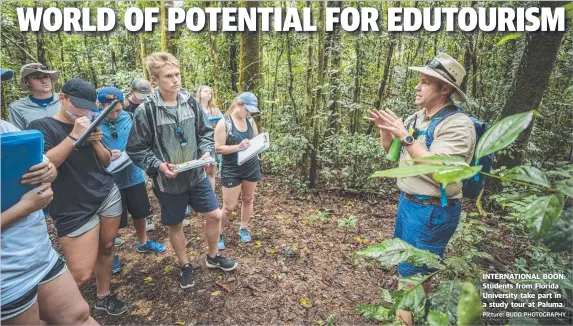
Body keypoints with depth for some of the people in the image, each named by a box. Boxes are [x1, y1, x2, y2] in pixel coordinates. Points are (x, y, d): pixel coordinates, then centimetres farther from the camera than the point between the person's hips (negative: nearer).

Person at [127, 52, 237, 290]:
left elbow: (205, 132, 7)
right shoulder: (146, 111, -14)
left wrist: (207, 152, -10)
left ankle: (213, 256, 36)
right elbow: (136, 149, -8)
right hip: (168, 181, -3)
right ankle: (185, 266, 38)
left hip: (197, 175, 4)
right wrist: (158, 165, -21)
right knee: (175, 225, 14)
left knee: (215, 215, 10)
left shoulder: (190, 102, -3)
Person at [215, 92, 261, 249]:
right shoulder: (224, 123, -13)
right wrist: (238, 147, -28)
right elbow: (218, 148, -16)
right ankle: (219, 233, 23)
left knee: (248, 199, 17)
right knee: (229, 206, 0)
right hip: (231, 170, -5)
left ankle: (244, 228, 37)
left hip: (251, 167, 5)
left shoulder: (250, 121, 3)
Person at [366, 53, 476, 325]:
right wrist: (385, 129, -7)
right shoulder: (416, 118, 5)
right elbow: (390, 150, 11)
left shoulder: (458, 124, -20)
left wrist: (405, 136, -29)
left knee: (414, 270, 5)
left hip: (432, 210, -8)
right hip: (407, 201, 9)